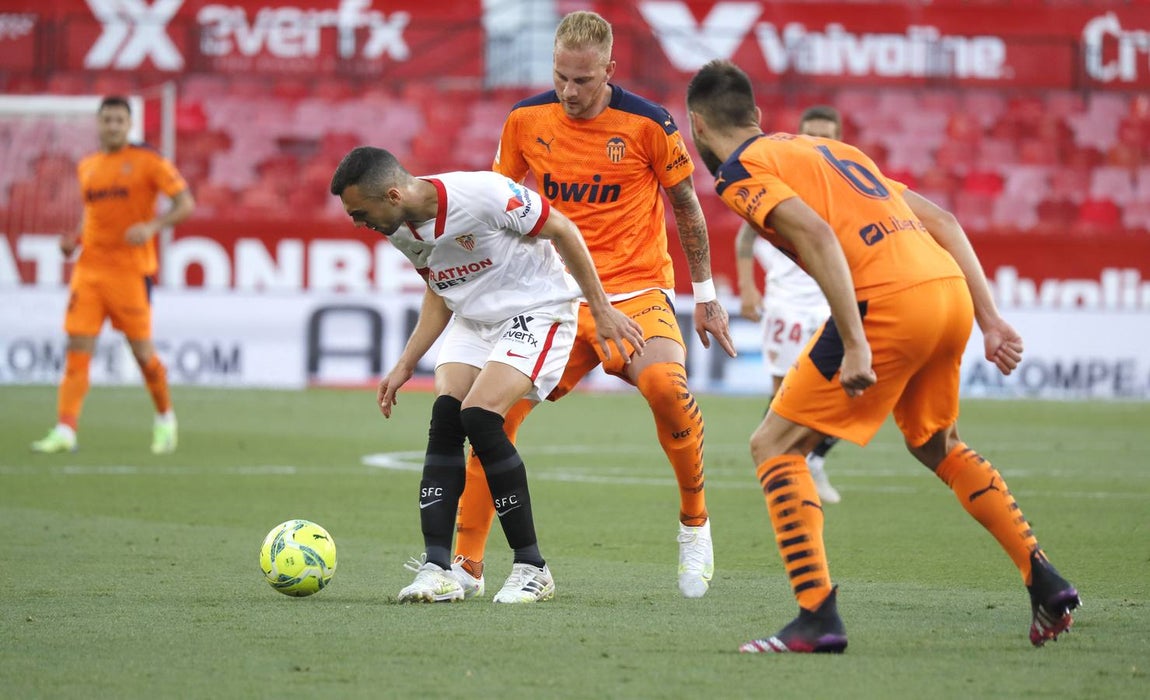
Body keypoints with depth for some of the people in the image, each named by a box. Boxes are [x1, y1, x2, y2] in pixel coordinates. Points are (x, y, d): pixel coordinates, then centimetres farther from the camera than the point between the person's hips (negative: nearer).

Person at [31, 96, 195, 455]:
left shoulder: (148, 162, -3)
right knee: (77, 350, -7)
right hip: (89, 269, 4)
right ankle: (65, 431, -12)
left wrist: (153, 226, -21)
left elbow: (186, 203, -5)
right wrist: (74, 238, 7)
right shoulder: (87, 166, 13)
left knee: (142, 351, 1)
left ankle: (165, 418, 25)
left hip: (131, 270, -4)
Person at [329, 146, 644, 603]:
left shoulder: (481, 194, -29)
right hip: (473, 320, 7)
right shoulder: (401, 230, -5)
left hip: (536, 311, -7)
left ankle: (532, 569, -11)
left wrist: (601, 309, -11)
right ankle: (437, 569, -14)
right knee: (444, 421, -13)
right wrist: (405, 366, 8)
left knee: (478, 417, -22)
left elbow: (562, 230, -16)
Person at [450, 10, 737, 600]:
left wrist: (705, 296, 8)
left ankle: (694, 523, -8)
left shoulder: (649, 124, -9)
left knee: (665, 384, -32)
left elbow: (687, 207, 4)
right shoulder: (526, 120, -1)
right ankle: (466, 566, 1)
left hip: (636, 291, -3)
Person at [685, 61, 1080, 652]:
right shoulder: (828, 149, 29)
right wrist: (989, 319, 21)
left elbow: (817, 234, -14)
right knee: (938, 446, 31)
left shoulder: (741, 171, 5)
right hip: (951, 291, 8)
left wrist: (855, 344, -19)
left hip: (889, 302, -8)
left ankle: (818, 618, -8)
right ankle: (1045, 581, 27)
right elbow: (941, 220, 23)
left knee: (774, 446, 2)